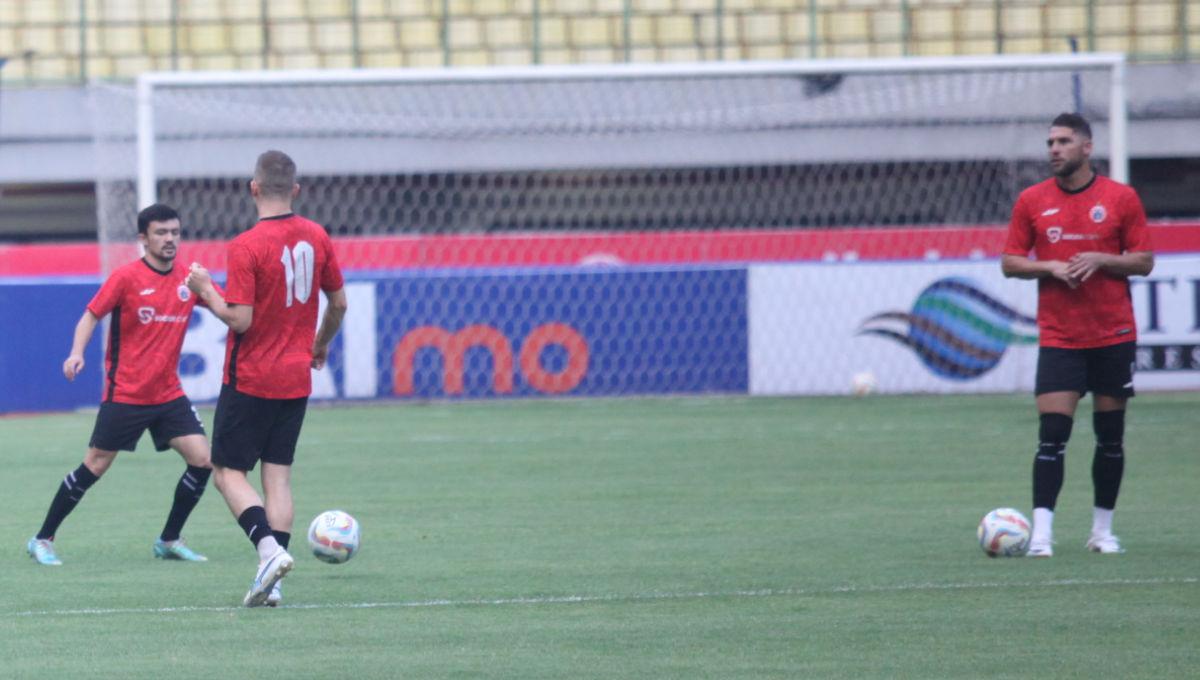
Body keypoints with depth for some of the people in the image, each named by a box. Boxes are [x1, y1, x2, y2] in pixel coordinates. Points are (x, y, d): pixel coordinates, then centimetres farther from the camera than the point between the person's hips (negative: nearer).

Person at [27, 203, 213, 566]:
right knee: (95, 467, 0)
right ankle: (42, 540, 13)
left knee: (201, 460, -8)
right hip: (125, 395, -4)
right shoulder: (127, 277, -9)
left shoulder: (189, 281, 3)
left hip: (169, 394, 4)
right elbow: (92, 315, -7)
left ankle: (169, 541, 9)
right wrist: (77, 352, -23)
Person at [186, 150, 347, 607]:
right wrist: (321, 345, 28)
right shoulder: (316, 238, 1)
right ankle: (272, 584, 3)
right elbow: (338, 302, 10)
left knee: (228, 472, 4)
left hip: (250, 380, -5)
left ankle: (269, 548, -19)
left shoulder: (246, 247, -17)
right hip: (296, 380, 5)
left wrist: (205, 290, -3)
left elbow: (240, 320, -20)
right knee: (279, 474, 9)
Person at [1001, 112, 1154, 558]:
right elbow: (1009, 263, 6)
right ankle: (1041, 533, -15)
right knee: (1052, 434, -11)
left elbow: (1144, 261, 2)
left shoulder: (1121, 198, 1)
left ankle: (1102, 530, 17)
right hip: (1058, 337, 0)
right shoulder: (1031, 201, 4)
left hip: (1114, 336, 0)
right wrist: (1050, 268, -11)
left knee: (1110, 437, 6)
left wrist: (1101, 260, -14)